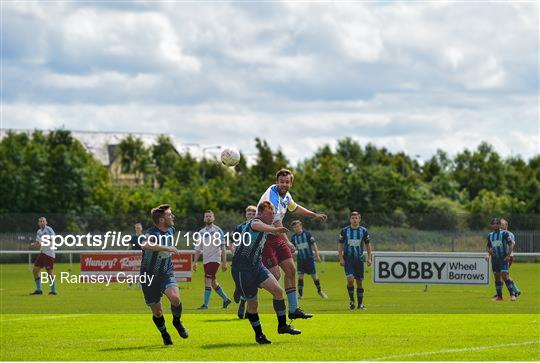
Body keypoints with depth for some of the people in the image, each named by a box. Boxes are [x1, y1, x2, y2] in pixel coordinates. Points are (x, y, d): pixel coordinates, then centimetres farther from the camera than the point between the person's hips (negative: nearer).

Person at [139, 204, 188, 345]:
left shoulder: (171, 230, 0)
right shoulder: (152, 233, -23)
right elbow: (144, 244, -49)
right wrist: (166, 248, -46)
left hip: (166, 274, 4)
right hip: (149, 277, -4)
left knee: (175, 298, -24)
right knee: (157, 313, 4)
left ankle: (177, 322, 5)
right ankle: (164, 334, 34)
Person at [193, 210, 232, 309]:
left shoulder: (218, 231, -4)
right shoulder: (201, 232, 11)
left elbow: (222, 247, -5)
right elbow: (198, 249, 16)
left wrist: (224, 262, -10)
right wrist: (195, 262, 9)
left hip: (214, 259, -6)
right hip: (206, 260, 6)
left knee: (208, 281, -15)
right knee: (213, 282, 12)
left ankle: (205, 304, -16)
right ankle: (226, 299, 27)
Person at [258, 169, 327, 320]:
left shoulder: (285, 195, 6)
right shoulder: (272, 195, -24)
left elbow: (294, 207, 30)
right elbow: (276, 221, -36)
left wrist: (314, 215, 35)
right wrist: (287, 242, -47)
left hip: (275, 236, 9)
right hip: (263, 237, -9)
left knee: (291, 270, 8)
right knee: (275, 275, -15)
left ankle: (293, 309, 14)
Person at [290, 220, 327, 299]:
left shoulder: (307, 234, -7)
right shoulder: (293, 237, 2)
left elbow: (313, 244, -3)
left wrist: (317, 255, -6)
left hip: (310, 258, -2)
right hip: (300, 259, 2)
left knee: (314, 276, 2)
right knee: (300, 276, -6)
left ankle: (319, 291, 21)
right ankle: (300, 293, 1)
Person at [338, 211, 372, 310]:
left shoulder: (363, 231, 2)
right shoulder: (344, 231, 0)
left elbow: (368, 244, 11)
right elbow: (340, 244, 5)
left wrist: (369, 258, 5)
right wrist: (341, 258, -3)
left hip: (359, 259, 2)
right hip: (348, 259, -2)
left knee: (359, 281, 4)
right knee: (350, 279, -18)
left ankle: (360, 303, 13)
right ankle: (351, 300, 1)